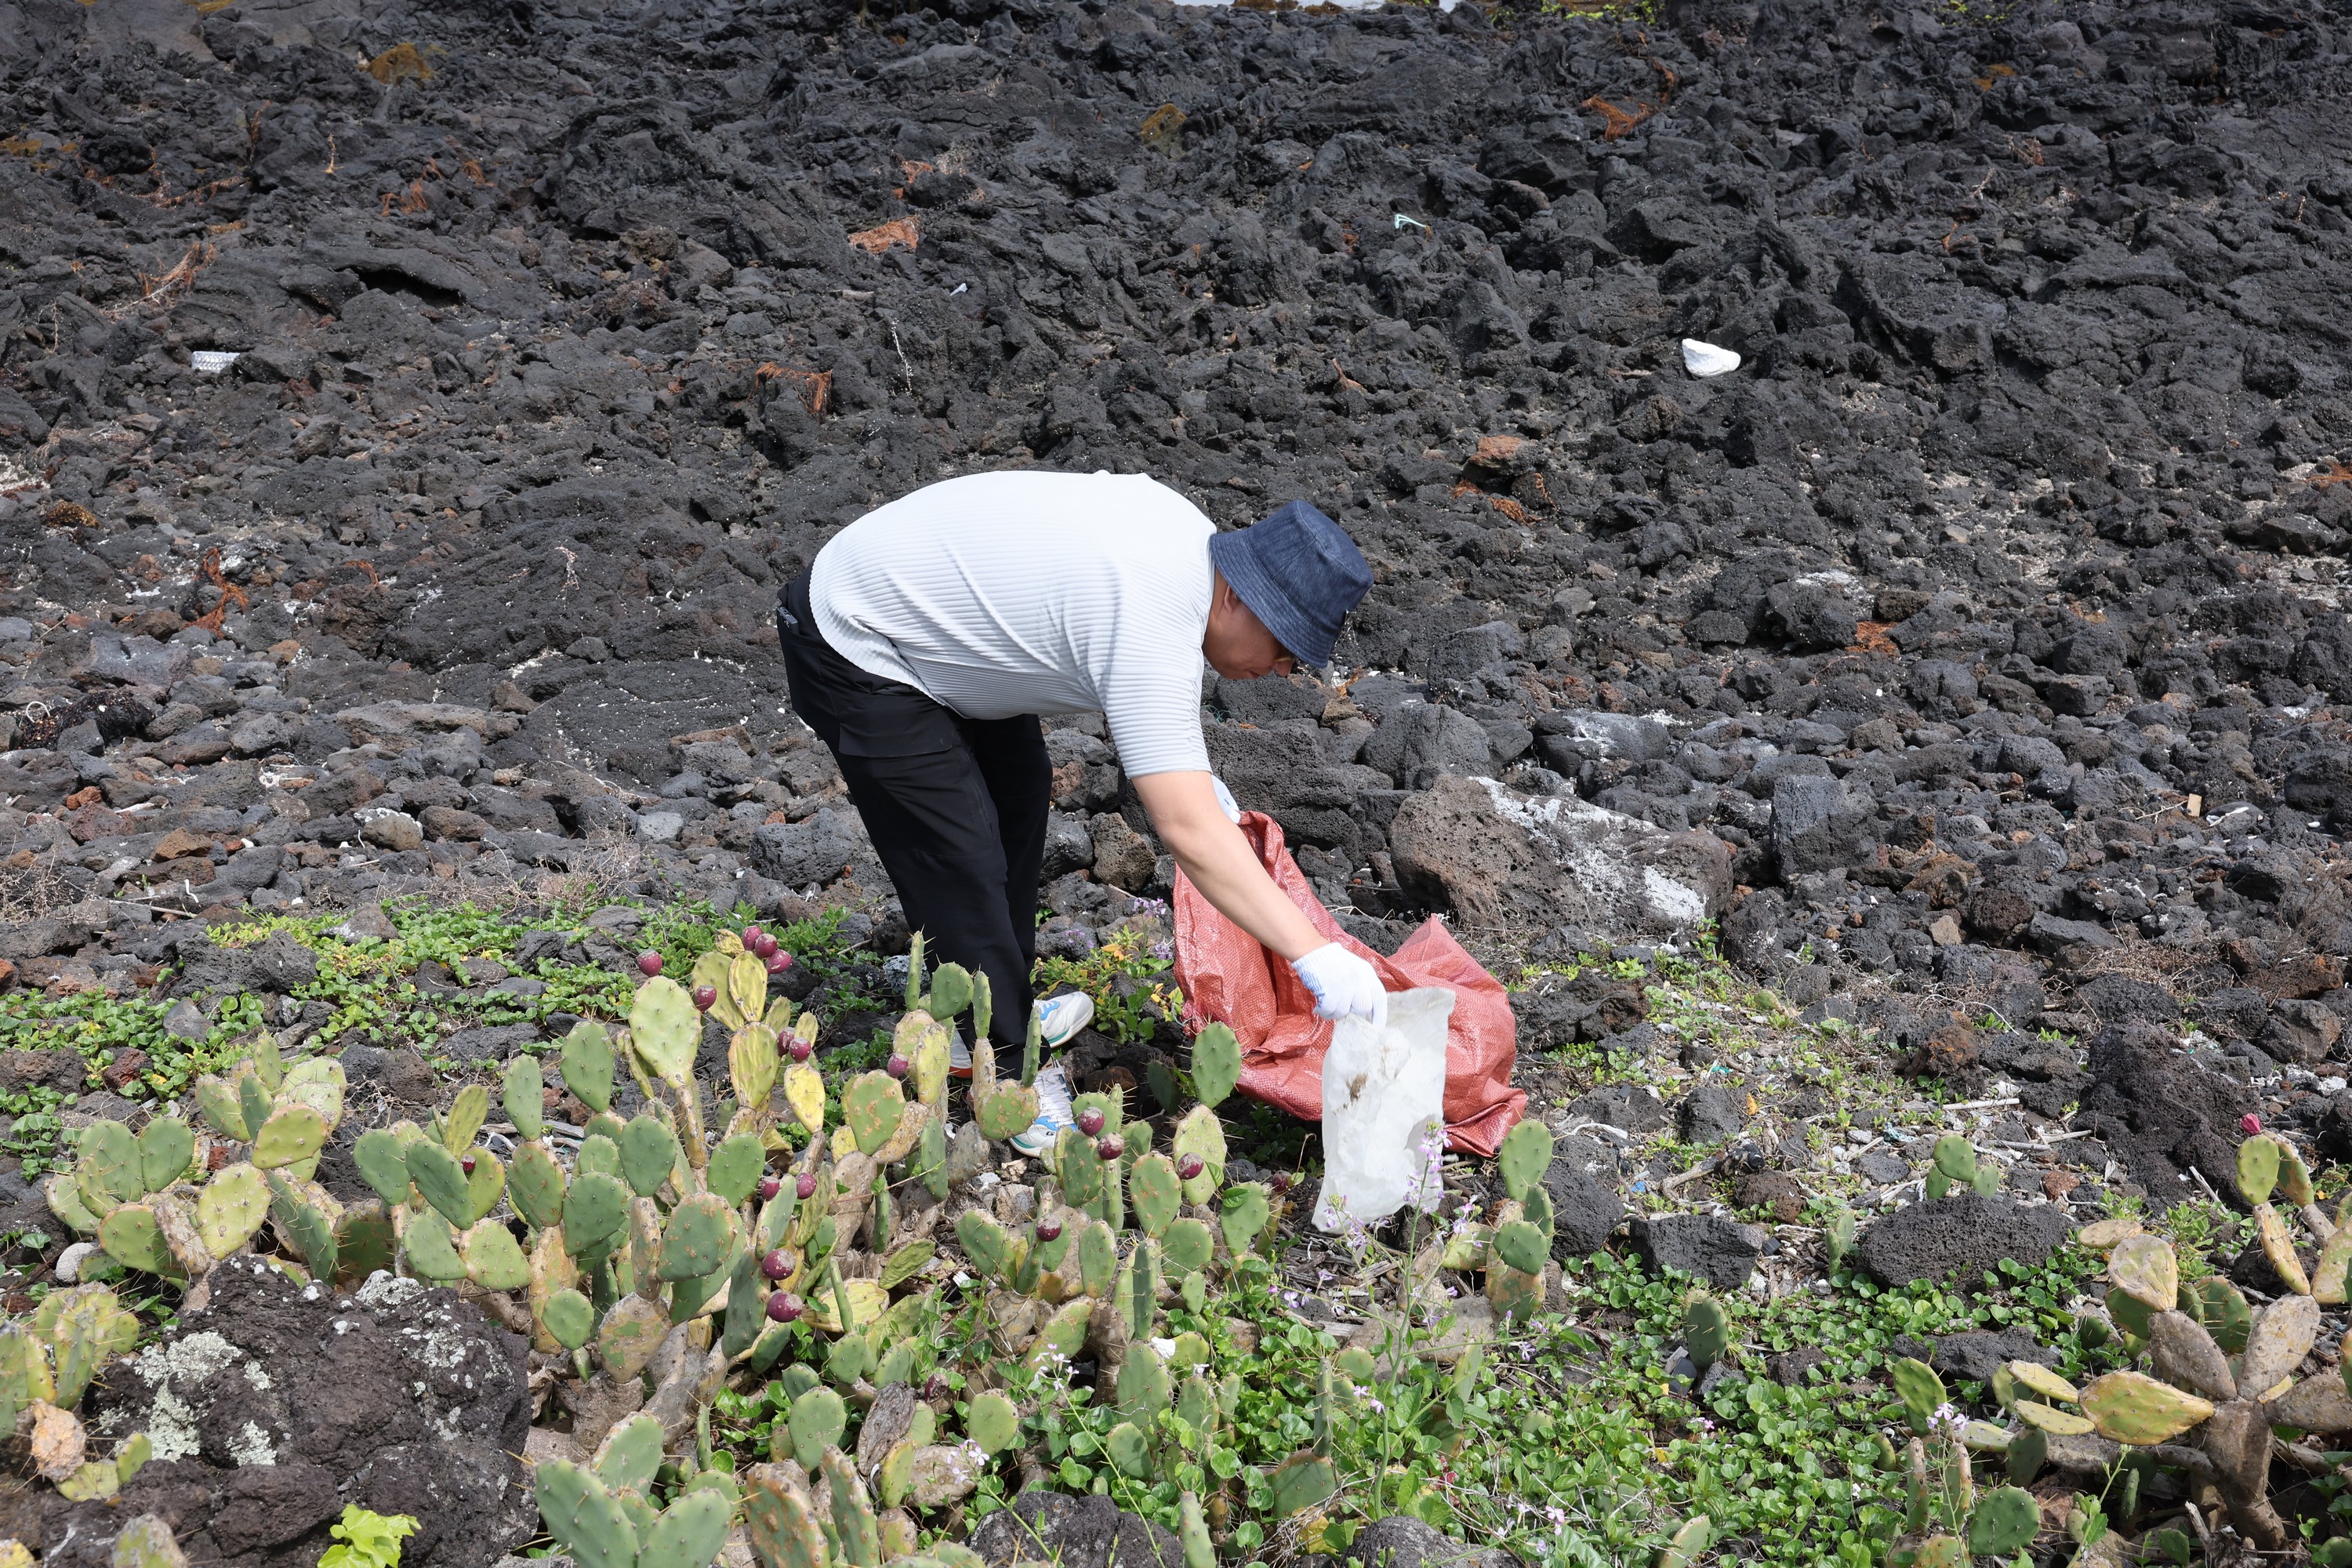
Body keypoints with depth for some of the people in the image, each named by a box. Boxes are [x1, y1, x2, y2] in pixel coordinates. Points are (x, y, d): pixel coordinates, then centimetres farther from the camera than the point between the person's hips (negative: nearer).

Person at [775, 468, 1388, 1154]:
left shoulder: (1189, 533, -4)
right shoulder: (1150, 629, -33)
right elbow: (1188, 833, -38)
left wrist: (1189, 770, 8)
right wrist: (1315, 956, -38)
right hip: (855, 653, -10)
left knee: (1020, 792, 18)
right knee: (962, 861, -11)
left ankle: (1004, 1010, 30)